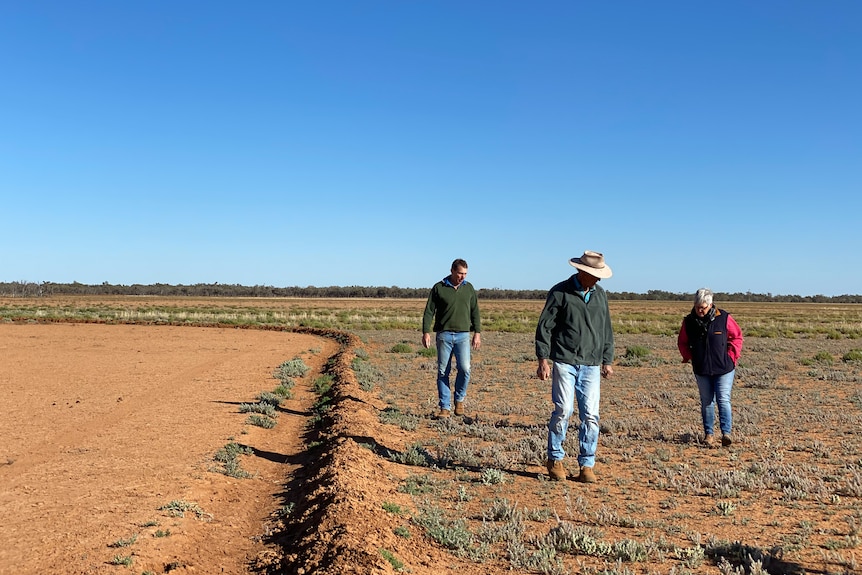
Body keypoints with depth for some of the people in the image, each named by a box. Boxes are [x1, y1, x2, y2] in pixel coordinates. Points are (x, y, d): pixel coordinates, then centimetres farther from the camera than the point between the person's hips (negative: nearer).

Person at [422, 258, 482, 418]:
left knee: (464, 369, -12)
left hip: (463, 335, 1)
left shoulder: (469, 288, 11)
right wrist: (426, 332, -6)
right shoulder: (439, 288, 2)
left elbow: (475, 312, 16)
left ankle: (459, 400, 11)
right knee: (443, 372, 0)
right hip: (444, 335, -1)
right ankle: (444, 407, 7)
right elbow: (429, 311, 2)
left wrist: (477, 333, 9)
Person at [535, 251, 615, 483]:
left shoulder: (600, 294, 14)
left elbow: (606, 330, 21)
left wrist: (607, 360, 17)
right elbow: (544, 326, -3)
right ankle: (555, 459, 11)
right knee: (563, 411, -7)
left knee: (590, 415, -1)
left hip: (591, 365, 4)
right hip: (565, 362, -4)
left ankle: (586, 465, 8)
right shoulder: (560, 292, -2)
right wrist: (543, 359, -8)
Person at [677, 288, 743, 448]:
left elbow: (737, 336, 3)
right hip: (702, 370, 3)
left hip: (724, 368, -3)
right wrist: (689, 357, 2)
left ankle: (726, 433, -9)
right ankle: (709, 434, 13)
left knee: (723, 400, -9)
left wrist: (731, 356, -3)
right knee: (707, 402, 7)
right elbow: (682, 342, 14)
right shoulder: (689, 321, 0)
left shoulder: (723, 318, -8)